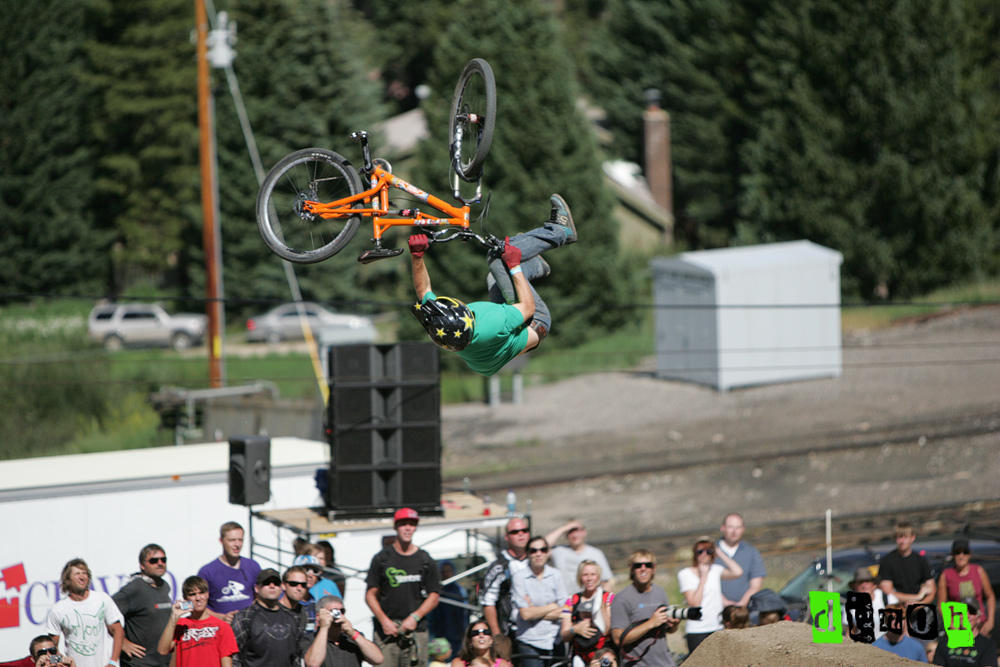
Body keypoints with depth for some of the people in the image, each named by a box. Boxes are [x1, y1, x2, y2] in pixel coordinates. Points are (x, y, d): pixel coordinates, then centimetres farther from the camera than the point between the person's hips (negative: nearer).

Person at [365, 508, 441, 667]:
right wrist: (383, 620, -8)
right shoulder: (382, 558, 8)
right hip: (386, 629, -1)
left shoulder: (425, 560, 10)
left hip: (416, 629, 1)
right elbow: (370, 594, 7)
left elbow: (434, 596, 10)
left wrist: (415, 617, -6)